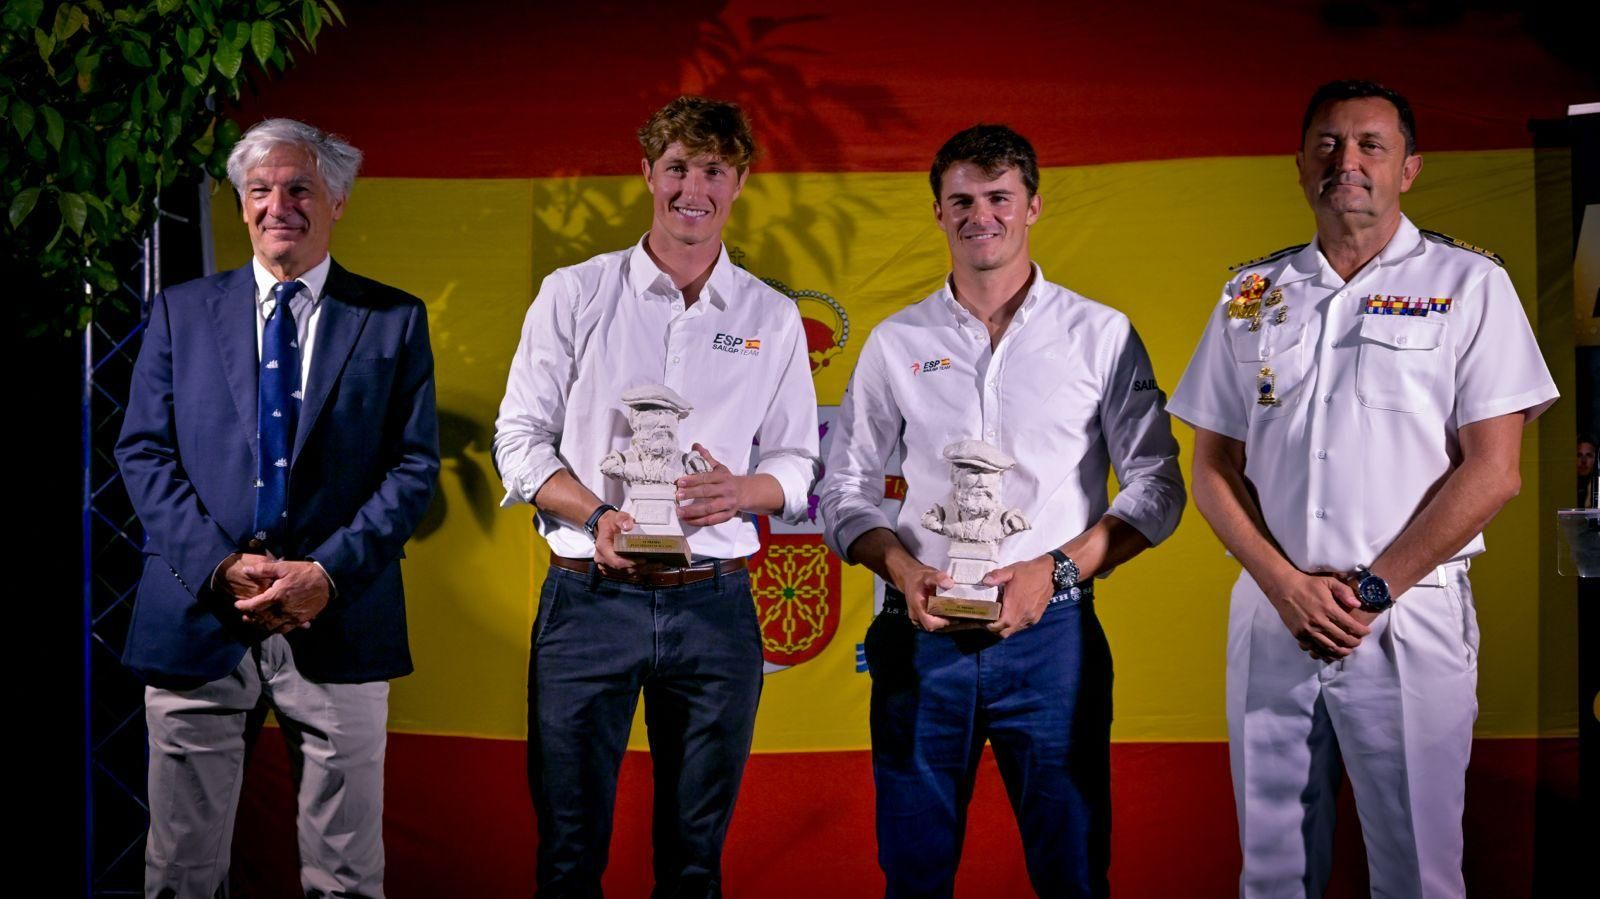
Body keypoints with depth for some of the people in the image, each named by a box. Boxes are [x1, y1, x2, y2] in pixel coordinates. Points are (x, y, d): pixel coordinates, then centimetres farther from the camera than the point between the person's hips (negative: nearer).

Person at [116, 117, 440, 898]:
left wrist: (331, 572, -13)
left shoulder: (394, 320, 6)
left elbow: (414, 465, 0)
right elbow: (143, 451, 4)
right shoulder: (181, 311, 10)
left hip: (337, 623, -1)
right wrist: (219, 564, -10)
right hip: (199, 621, 1)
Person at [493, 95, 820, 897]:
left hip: (714, 603, 2)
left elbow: (798, 464, 11)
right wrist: (598, 515, -15)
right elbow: (519, 441, 2)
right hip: (587, 596, -1)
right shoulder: (573, 295, 3)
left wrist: (741, 491, -12)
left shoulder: (772, 318, 8)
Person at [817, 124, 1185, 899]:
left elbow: (1156, 486, 2)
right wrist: (902, 569, -9)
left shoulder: (1100, 335, 4)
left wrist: (1057, 568, -12)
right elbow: (845, 492, 11)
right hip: (923, 634, 2)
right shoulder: (896, 342, 9)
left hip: (1052, 632, -1)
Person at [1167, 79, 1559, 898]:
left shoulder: (1468, 285, 1)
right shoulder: (1251, 296, 10)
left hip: (1410, 618, -3)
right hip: (1269, 614, 3)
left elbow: (1492, 470, -6)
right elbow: (1213, 466, 8)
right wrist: (1286, 585, -7)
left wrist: (1370, 592, -11)